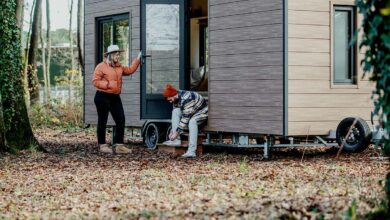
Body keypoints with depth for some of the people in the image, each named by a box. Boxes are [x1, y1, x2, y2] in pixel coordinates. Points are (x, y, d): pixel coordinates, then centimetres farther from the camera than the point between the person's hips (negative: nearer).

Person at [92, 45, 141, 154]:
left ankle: (119, 145, 8)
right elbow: (95, 81, -11)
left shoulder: (119, 67, 15)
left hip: (115, 97, 7)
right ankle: (102, 145, 11)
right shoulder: (101, 66, -7)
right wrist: (108, 84, -20)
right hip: (103, 97, -7)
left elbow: (130, 70, 23)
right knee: (102, 121, 2)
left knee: (121, 120, 2)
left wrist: (138, 59, 17)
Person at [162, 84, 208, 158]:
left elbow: (186, 118, -34)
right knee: (175, 111, -14)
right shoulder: (176, 98, -6)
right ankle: (176, 140, -18)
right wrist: (172, 130, -7)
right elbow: (176, 115, 0)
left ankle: (191, 151, -42)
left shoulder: (186, 99, -33)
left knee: (192, 121, -38)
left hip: (202, 112, -8)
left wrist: (176, 132, -31)